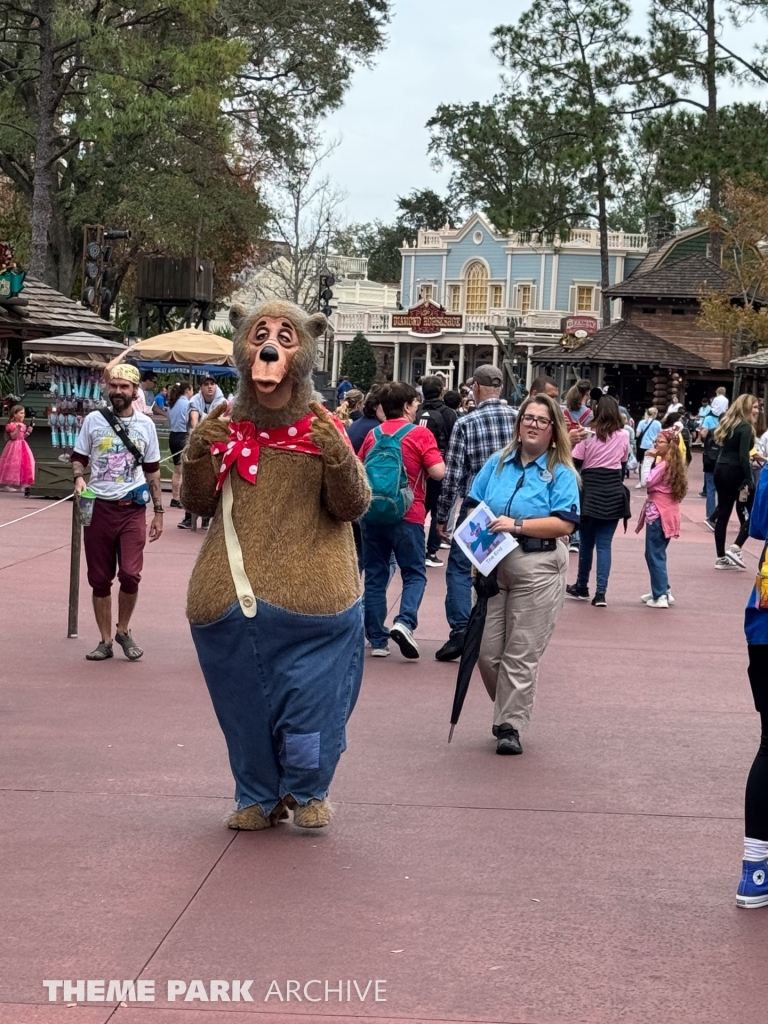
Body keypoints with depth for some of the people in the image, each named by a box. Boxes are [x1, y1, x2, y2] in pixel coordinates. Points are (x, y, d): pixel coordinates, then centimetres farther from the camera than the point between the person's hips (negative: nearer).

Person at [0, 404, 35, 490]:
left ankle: (21, 485, 12)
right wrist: (18, 428, -27)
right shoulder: (11, 425, -12)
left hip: (22, 446, 8)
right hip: (14, 446, -8)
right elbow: (13, 437, -20)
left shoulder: (23, 425, 11)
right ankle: (11, 485, -1)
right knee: (14, 463, -8)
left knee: (25, 462, 6)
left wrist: (28, 432, 2)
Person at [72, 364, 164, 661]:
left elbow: (152, 470, 12)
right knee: (100, 579, 6)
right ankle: (105, 641, 18)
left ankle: (123, 631, 10)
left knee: (130, 574, -13)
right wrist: (79, 477, -14)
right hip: (98, 507, 1)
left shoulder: (145, 425, 6)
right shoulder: (93, 420, 4)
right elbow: (78, 458, 9)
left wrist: (158, 511, 9)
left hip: (132, 509, -1)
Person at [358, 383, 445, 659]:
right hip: (408, 514, -4)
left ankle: (377, 640, 9)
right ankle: (404, 622, -16)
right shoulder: (420, 434, -7)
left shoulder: (373, 435, 8)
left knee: (375, 575, 9)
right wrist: (420, 465, 5)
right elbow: (438, 472, -14)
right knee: (414, 573, 7)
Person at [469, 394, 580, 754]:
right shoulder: (498, 463, 11)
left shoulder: (561, 473, -3)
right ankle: (509, 708, 27)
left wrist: (517, 526, -20)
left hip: (537, 569, -4)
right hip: (493, 564, 4)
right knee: (487, 649, 6)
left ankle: (510, 725, 7)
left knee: (521, 653, -2)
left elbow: (564, 523, -13)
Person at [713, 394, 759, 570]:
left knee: (723, 513, 8)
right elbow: (743, 456, -18)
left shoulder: (728, 424, 15)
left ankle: (722, 558, 10)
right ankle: (735, 549, -8)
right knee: (752, 512, 4)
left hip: (720, 470, 8)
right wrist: (748, 481, -19)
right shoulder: (746, 427, -12)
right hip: (735, 473, -8)